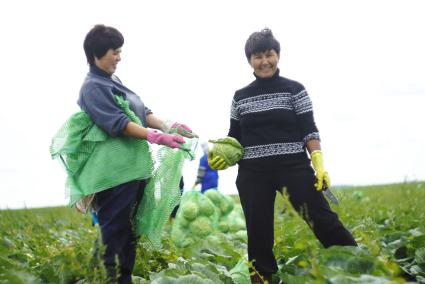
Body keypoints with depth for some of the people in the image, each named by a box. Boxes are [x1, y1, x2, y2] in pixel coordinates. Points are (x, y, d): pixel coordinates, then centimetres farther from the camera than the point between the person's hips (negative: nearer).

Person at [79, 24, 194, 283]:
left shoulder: (114, 82, 16)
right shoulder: (93, 87, -12)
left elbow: (142, 113, 14)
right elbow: (118, 124, -22)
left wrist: (167, 125, -4)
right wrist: (157, 137, -29)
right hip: (114, 171, -9)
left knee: (130, 230, 15)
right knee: (114, 231, -6)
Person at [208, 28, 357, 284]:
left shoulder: (294, 90, 3)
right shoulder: (241, 97, 11)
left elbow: (309, 131, -2)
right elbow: (235, 138, 15)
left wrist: (319, 165, -14)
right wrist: (223, 157, -5)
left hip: (293, 167, -3)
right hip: (253, 174, 3)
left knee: (323, 220, -10)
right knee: (259, 234, 4)